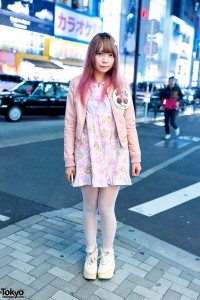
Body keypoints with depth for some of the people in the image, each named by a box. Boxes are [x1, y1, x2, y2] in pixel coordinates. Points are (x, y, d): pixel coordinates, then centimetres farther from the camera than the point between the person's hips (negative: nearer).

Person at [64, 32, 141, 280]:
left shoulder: (120, 85, 0)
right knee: (89, 207, 12)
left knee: (106, 209, 4)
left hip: (114, 156, 0)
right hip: (87, 155, 1)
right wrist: (69, 160, -2)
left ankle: (107, 253, 30)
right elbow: (70, 125, -1)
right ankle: (91, 253, 33)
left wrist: (135, 157, 3)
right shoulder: (78, 85, -1)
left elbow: (130, 124, 3)